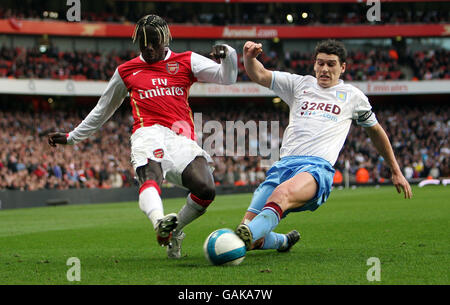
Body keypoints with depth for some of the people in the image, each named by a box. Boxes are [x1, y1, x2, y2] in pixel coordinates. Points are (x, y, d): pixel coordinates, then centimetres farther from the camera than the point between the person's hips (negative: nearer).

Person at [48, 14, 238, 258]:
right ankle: (159, 222, -67)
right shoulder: (126, 71, 23)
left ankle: (174, 232, 6)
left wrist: (227, 55, -10)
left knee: (206, 189, -21)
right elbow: (103, 109, 34)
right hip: (148, 134, -1)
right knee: (150, 174, -36)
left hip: (182, 137, 1)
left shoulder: (186, 62, 19)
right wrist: (71, 137, 38)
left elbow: (227, 77, 12)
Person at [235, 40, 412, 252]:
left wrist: (396, 172, 37)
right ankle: (284, 242, 21)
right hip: (284, 163, 3)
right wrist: (249, 57, -6)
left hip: (318, 167, -3)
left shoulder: (352, 96, 22)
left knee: (282, 194, -40)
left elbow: (375, 131, 34)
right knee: (248, 233, -13)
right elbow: (259, 75, 18)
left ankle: (248, 236, -66)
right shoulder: (300, 84, 24)